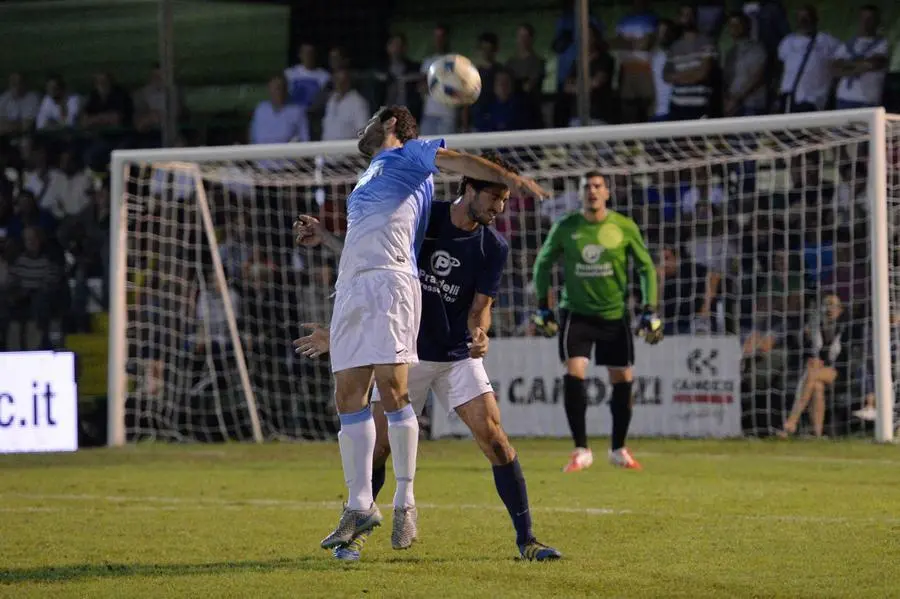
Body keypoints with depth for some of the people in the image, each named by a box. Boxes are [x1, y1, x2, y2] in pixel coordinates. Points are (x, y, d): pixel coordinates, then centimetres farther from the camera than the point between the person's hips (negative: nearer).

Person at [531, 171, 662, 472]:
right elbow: (543, 262, 11)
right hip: (576, 313, -1)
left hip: (615, 315, 1)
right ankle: (581, 450, -8)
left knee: (622, 380, 4)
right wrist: (542, 306, 8)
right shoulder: (565, 228, -4)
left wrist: (650, 311, -2)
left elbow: (646, 267, 4)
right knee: (573, 373, -17)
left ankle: (619, 449, 23)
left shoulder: (625, 228, -5)